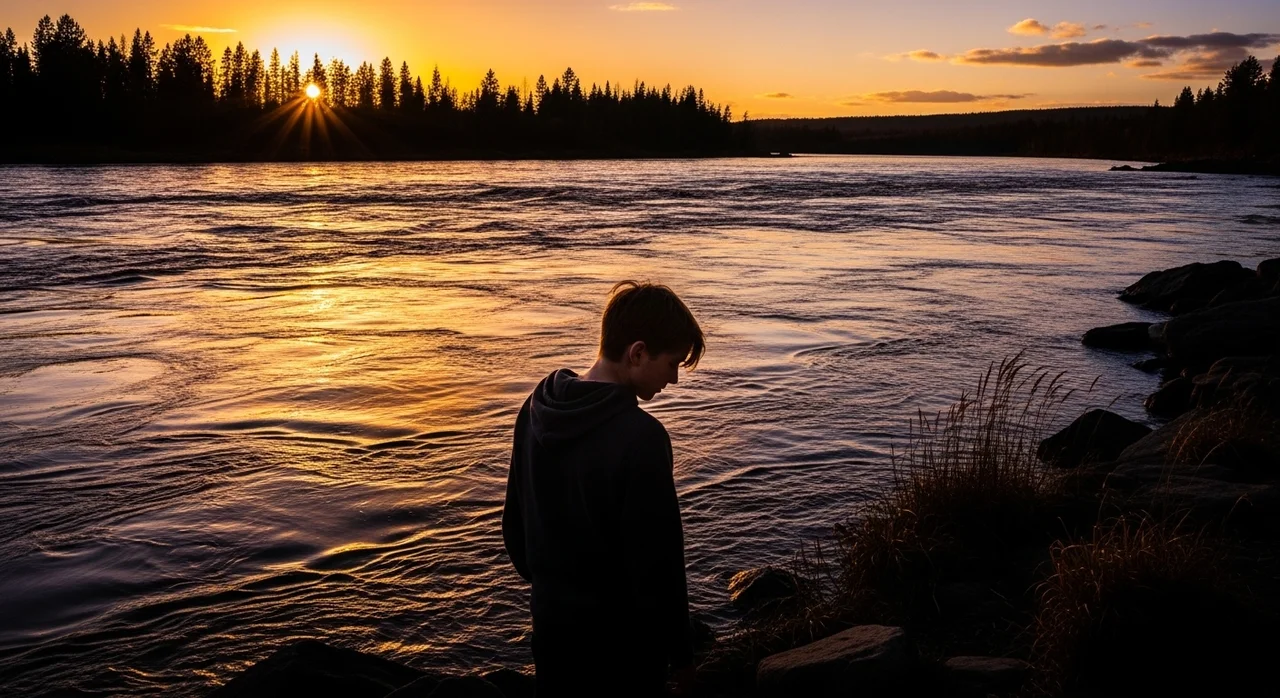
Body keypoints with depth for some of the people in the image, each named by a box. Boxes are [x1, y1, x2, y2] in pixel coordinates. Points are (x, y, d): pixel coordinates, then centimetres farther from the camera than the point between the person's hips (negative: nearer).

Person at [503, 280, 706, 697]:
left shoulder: (538, 410, -4)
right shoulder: (640, 438, -27)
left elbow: (514, 524, 7)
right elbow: (657, 564, -22)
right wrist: (680, 654, -9)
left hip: (552, 623, 6)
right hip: (621, 640, -6)